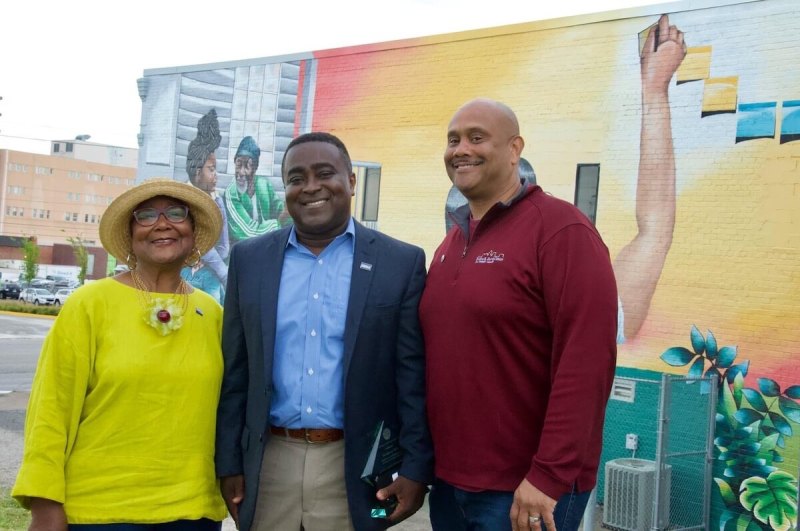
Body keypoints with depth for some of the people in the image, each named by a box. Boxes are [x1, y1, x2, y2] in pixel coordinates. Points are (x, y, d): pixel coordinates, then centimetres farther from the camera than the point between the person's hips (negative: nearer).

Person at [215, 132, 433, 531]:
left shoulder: (401, 263, -2)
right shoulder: (249, 259, 5)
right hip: (268, 463, 2)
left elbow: (414, 378, -3)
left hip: (355, 468, -2)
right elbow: (234, 373, 6)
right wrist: (229, 464, 4)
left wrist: (415, 468, -7)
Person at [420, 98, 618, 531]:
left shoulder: (561, 230, -13)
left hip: (524, 490, -7)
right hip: (448, 480, 7)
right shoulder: (452, 242, 11)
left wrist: (549, 476, -20)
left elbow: (586, 362, -19)